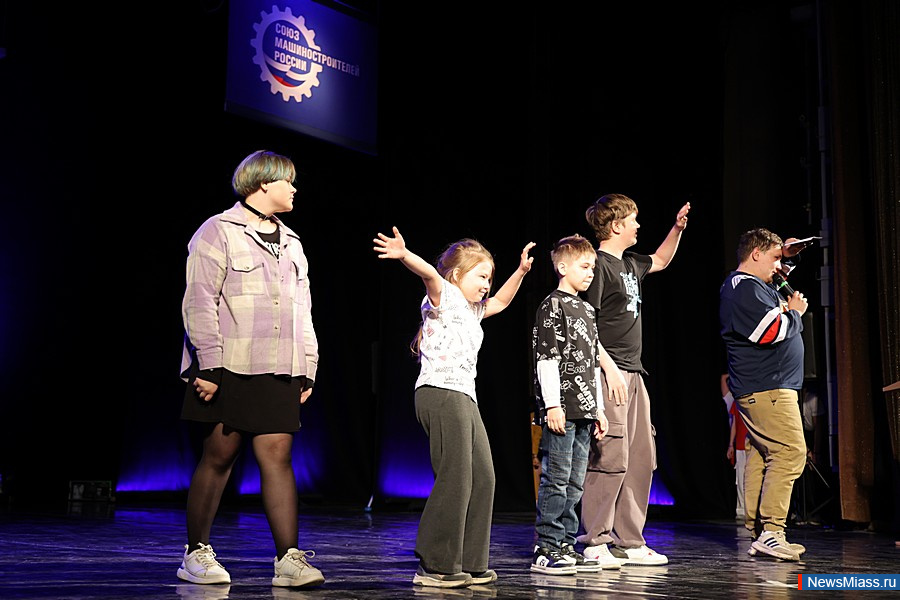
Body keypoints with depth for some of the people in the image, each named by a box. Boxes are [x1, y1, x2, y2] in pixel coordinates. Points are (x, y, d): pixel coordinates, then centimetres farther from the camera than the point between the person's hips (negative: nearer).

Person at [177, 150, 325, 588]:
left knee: (278, 456, -1)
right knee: (219, 456, 0)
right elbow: (199, 303, -8)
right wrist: (209, 366, -14)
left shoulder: (291, 243, 21)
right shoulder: (218, 232, 0)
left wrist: (307, 368, 15)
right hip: (229, 370, -5)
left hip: (278, 372, 6)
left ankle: (288, 559, -2)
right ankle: (196, 554, 13)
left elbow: (302, 312, 21)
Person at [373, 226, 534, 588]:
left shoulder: (472, 310, 25)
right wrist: (405, 255, -41)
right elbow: (430, 274, -23)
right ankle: (435, 567, -6)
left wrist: (521, 271, 33)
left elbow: (499, 302, 42)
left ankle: (469, 564, 14)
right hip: (441, 393, -10)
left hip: (464, 398, 10)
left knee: (483, 478, 8)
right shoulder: (444, 297, -1)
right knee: (455, 480, -12)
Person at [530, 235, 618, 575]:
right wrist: (552, 405, -18)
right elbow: (546, 358, -12)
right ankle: (546, 550, 0)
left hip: (583, 411, 8)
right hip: (560, 410, -8)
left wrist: (598, 409, 19)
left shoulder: (586, 309, 19)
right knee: (556, 480, -6)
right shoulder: (552, 307, -6)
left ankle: (565, 547, 17)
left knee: (574, 483, 10)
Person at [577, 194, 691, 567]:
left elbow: (660, 261, 40)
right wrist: (608, 369, -19)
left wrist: (677, 228, 26)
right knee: (611, 457, -12)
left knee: (640, 459, 9)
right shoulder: (598, 264, -8)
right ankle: (595, 542, -4)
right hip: (609, 374, -10)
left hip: (633, 373, 10)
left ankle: (629, 542, 15)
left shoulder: (630, 264, 18)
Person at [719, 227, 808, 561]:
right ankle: (770, 532, -18)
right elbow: (774, 330, -21)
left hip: (758, 390, 11)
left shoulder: (752, 286, 22)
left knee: (761, 455, 10)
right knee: (790, 452, -15)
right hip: (766, 388, -11)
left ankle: (756, 530, 13)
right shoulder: (746, 287, -13)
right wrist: (795, 312, -3)